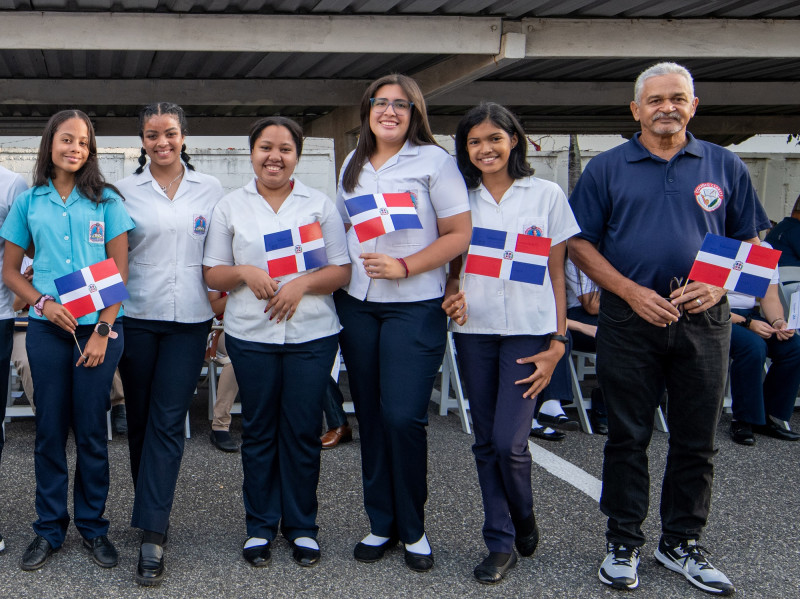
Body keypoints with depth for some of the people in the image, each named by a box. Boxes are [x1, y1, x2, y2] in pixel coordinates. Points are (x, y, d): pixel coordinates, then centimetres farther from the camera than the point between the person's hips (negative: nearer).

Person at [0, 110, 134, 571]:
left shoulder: (106, 200, 3)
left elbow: (120, 269, 0)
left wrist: (103, 330, -7)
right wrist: (43, 303, -7)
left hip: (99, 326, -1)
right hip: (48, 329, 1)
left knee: (92, 430, 4)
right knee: (50, 429, 6)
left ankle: (93, 526, 18)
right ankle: (49, 529, 18)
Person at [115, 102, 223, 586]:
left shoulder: (210, 190, 6)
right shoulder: (125, 191, 4)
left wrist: (222, 311, 7)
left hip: (189, 319, -1)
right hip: (137, 317, 1)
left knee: (168, 422, -6)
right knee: (140, 418, 8)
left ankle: (152, 535, -8)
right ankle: (153, 512, 26)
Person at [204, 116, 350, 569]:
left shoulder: (320, 204, 6)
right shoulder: (231, 206, 8)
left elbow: (343, 270, 3)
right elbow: (212, 274, 8)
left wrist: (303, 283, -14)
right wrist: (243, 272, -13)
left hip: (311, 334, 0)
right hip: (251, 335, 1)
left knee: (303, 430, 3)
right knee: (258, 430, 7)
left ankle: (302, 526, 18)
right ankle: (260, 526, 20)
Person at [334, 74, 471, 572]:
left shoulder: (433, 160, -2)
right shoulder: (353, 164, 15)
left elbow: (459, 234, -7)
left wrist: (405, 266, -16)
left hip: (415, 306, -5)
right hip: (357, 305, 5)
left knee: (403, 417, -10)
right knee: (370, 417, 8)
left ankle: (413, 528, 8)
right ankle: (381, 523, 21)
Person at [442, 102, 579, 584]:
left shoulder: (547, 195, 3)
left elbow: (557, 272, 4)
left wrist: (558, 340, -3)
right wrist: (452, 295, -8)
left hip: (529, 330, -3)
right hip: (474, 329, 3)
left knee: (509, 442, -10)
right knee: (487, 442, 6)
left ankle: (524, 517, 19)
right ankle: (501, 544, 18)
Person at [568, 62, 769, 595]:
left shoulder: (725, 166, 8)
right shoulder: (607, 168, 5)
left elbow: (752, 241, 11)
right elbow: (580, 243, 2)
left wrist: (719, 286, -8)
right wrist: (630, 291, -10)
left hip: (703, 320, 1)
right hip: (630, 317, -1)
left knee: (697, 440, 8)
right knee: (627, 436, 5)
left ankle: (682, 544, 22)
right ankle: (625, 543, 18)